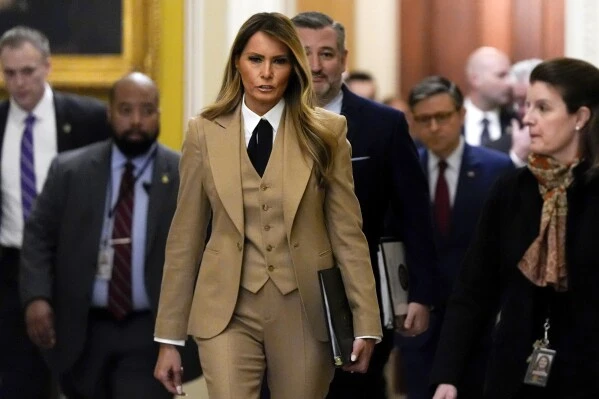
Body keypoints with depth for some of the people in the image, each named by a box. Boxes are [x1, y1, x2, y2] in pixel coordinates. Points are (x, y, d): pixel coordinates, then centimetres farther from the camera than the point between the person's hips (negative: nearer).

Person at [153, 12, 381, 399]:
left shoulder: (325, 132, 0)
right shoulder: (205, 132, 2)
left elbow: (347, 232, 0)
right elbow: (186, 237, 5)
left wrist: (366, 323, -6)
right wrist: (169, 338, 4)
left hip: (305, 310, 0)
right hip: (229, 311, 0)